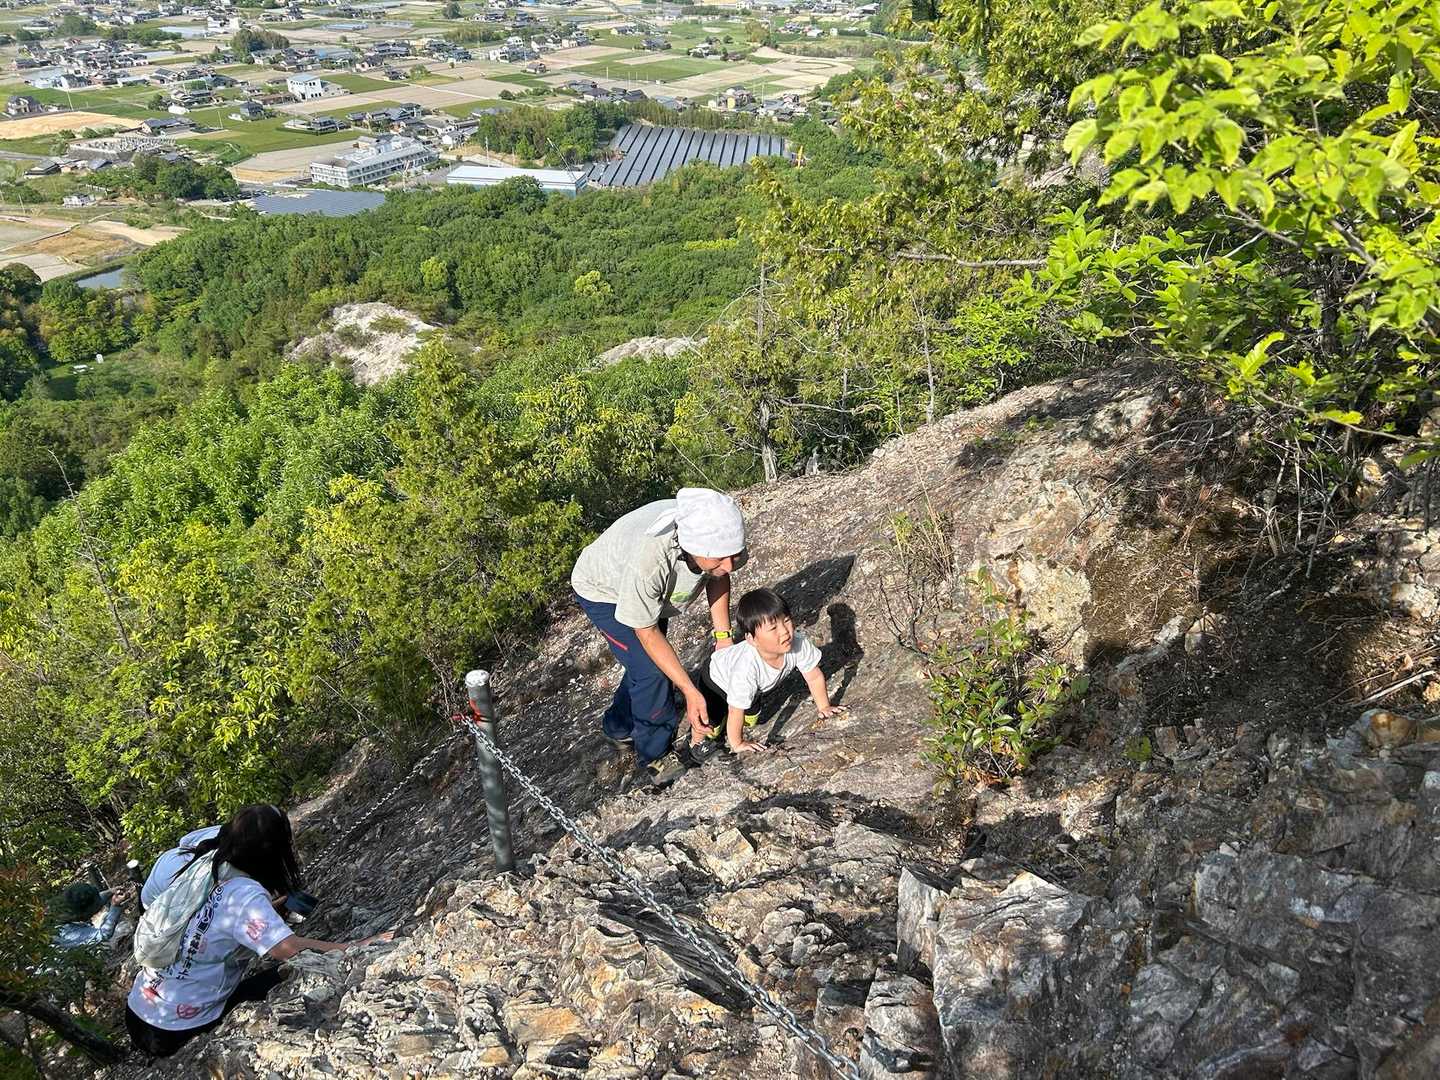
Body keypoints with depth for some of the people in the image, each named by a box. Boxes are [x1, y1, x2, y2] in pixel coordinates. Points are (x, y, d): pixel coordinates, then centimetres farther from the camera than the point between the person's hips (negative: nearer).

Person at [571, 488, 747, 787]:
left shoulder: (720, 534, -32)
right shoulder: (648, 561, -48)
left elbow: (718, 577, -7)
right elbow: (646, 632, -32)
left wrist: (723, 635, -12)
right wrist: (690, 691, -30)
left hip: (652, 590, 6)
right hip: (602, 590, -6)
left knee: (652, 659, 18)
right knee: (650, 669, -16)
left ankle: (618, 728, 45)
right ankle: (655, 754, 7)